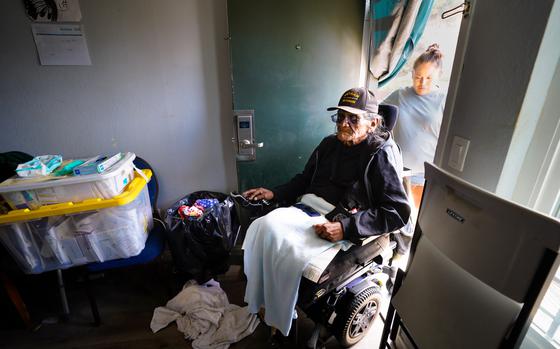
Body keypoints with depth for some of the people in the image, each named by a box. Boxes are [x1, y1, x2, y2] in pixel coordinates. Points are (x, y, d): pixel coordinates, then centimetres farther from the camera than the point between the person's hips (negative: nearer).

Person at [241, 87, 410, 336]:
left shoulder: (382, 154, -5)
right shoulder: (329, 144, 14)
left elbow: (398, 212, -12)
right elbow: (305, 179, 24)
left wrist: (346, 228, -22)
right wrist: (274, 193, 8)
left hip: (341, 225, -6)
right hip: (307, 208, 6)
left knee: (291, 253, -27)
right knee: (264, 226, -19)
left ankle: (280, 324, 1)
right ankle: (257, 304, -4)